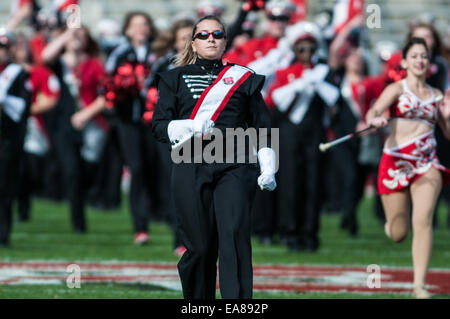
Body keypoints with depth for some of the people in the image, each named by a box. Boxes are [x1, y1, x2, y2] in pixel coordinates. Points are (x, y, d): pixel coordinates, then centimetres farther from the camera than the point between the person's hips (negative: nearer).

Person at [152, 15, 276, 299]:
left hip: (234, 167, 0)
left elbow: (261, 126, 17)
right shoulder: (176, 78, 15)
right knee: (199, 246, -2)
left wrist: (268, 168, 5)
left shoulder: (244, 78, 16)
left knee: (235, 236, -16)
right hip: (191, 169, 0)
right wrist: (191, 128, -12)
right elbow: (160, 126, 8)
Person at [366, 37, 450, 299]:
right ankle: (392, 224, 40)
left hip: (427, 164, 2)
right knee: (398, 235, 0)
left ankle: (419, 285, -19)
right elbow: (374, 112, -16)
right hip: (396, 162, -2)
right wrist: (376, 120, -39)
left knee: (423, 221, -19)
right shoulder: (397, 89, 2)